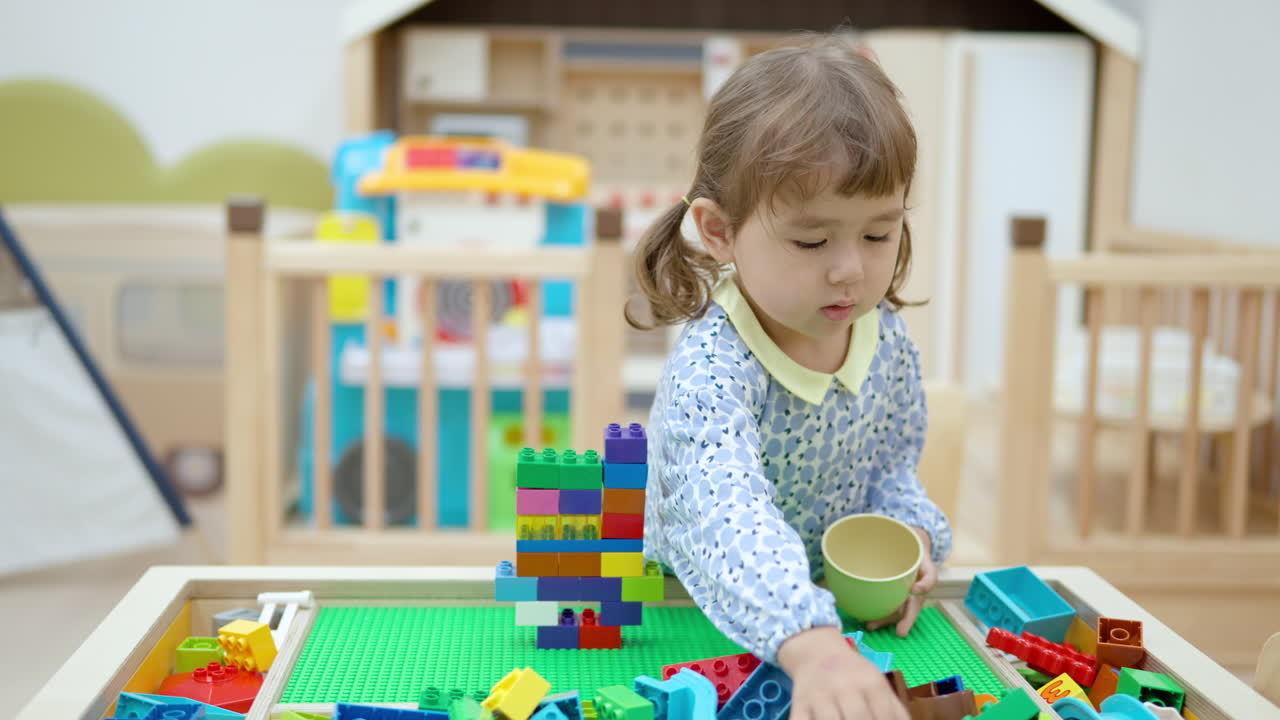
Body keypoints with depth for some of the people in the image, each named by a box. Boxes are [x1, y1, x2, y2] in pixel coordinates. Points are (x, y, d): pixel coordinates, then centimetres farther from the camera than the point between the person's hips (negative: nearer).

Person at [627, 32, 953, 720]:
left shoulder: (888, 343, -5)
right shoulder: (709, 371, -26)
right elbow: (728, 516, -42)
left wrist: (906, 536, -10)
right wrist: (811, 644, -58)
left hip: (839, 606, 5)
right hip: (697, 612, -4)